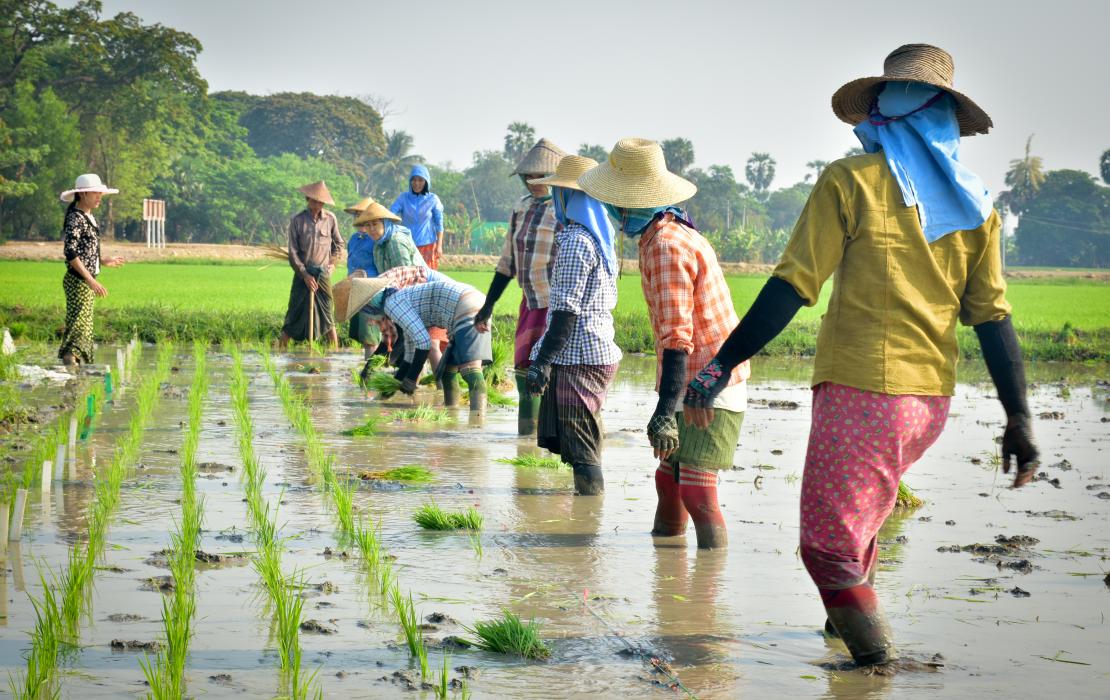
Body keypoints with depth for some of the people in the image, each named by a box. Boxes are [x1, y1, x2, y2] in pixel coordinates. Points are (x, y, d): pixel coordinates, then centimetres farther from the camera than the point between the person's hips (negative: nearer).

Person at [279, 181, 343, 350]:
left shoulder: (330, 219, 2)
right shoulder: (297, 221, -2)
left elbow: (338, 244, 17)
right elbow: (293, 252, -2)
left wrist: (332, 263, 6)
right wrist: (305, 274, -8)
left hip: (323, 274, 1)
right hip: (303, 274, -1)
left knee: (327, 314, 4)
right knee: (295, 314, -1)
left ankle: (335, 351, 9)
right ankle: (280, 348, 4)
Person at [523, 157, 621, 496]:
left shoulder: (575, 241, -14)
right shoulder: (600, 239, 16)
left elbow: (567, 310, -19)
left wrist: (543, 361, -19)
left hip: (577, 357, -10)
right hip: (601, 352, 10)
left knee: (580, 449, -7)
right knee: (586, 447, 14)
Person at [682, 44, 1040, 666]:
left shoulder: (853, 181, -5)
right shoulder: (975, 203, 8)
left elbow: (793, 287, -11)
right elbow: (992, 315, 6)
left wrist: (722, 365, -8)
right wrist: (1019, 416, 9)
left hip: (860, 388, -6)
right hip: (933, 397, 7)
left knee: (830, 545, 0)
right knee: (863, 515, 28)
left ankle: (877, 652, -7)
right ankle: (849, 621, 42)